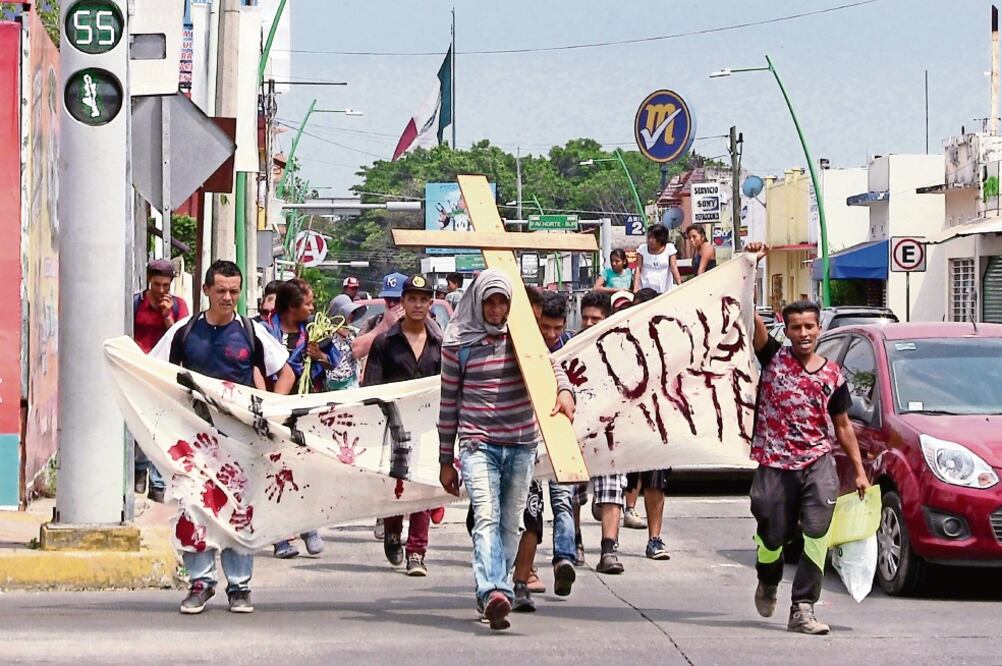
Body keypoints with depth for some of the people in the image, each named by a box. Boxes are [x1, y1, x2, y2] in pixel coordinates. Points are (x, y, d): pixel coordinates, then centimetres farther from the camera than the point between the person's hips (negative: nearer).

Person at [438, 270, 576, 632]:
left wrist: (565, 390, -31)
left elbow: (549, 365, -6)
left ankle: (492, 593, 19)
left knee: (510, 524, 8)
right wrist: (446, 460, 9)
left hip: (521, 445, 3)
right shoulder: (458, 344, 2)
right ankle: (494, 593, -36)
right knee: (487, 517, -20)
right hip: (478, 443, -3)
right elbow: (449, 402, 8)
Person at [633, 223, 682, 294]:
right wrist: (635, 289, -9)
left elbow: (674, 268, -3)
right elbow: (638, 269, 0)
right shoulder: (642, 248, 2)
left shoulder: (669, 248, 0)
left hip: (664, 291, -1)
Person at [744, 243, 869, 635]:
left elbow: (842, 426, 14)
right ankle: (768, 584, 40)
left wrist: (860, 471, 11)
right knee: (773, 538, 6)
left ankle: (803, 609, -18)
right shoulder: (774, 358, 1)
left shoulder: (833, 376, 6)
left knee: (817, 532, -18)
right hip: (774, 465, -1)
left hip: (818, 463, 1)